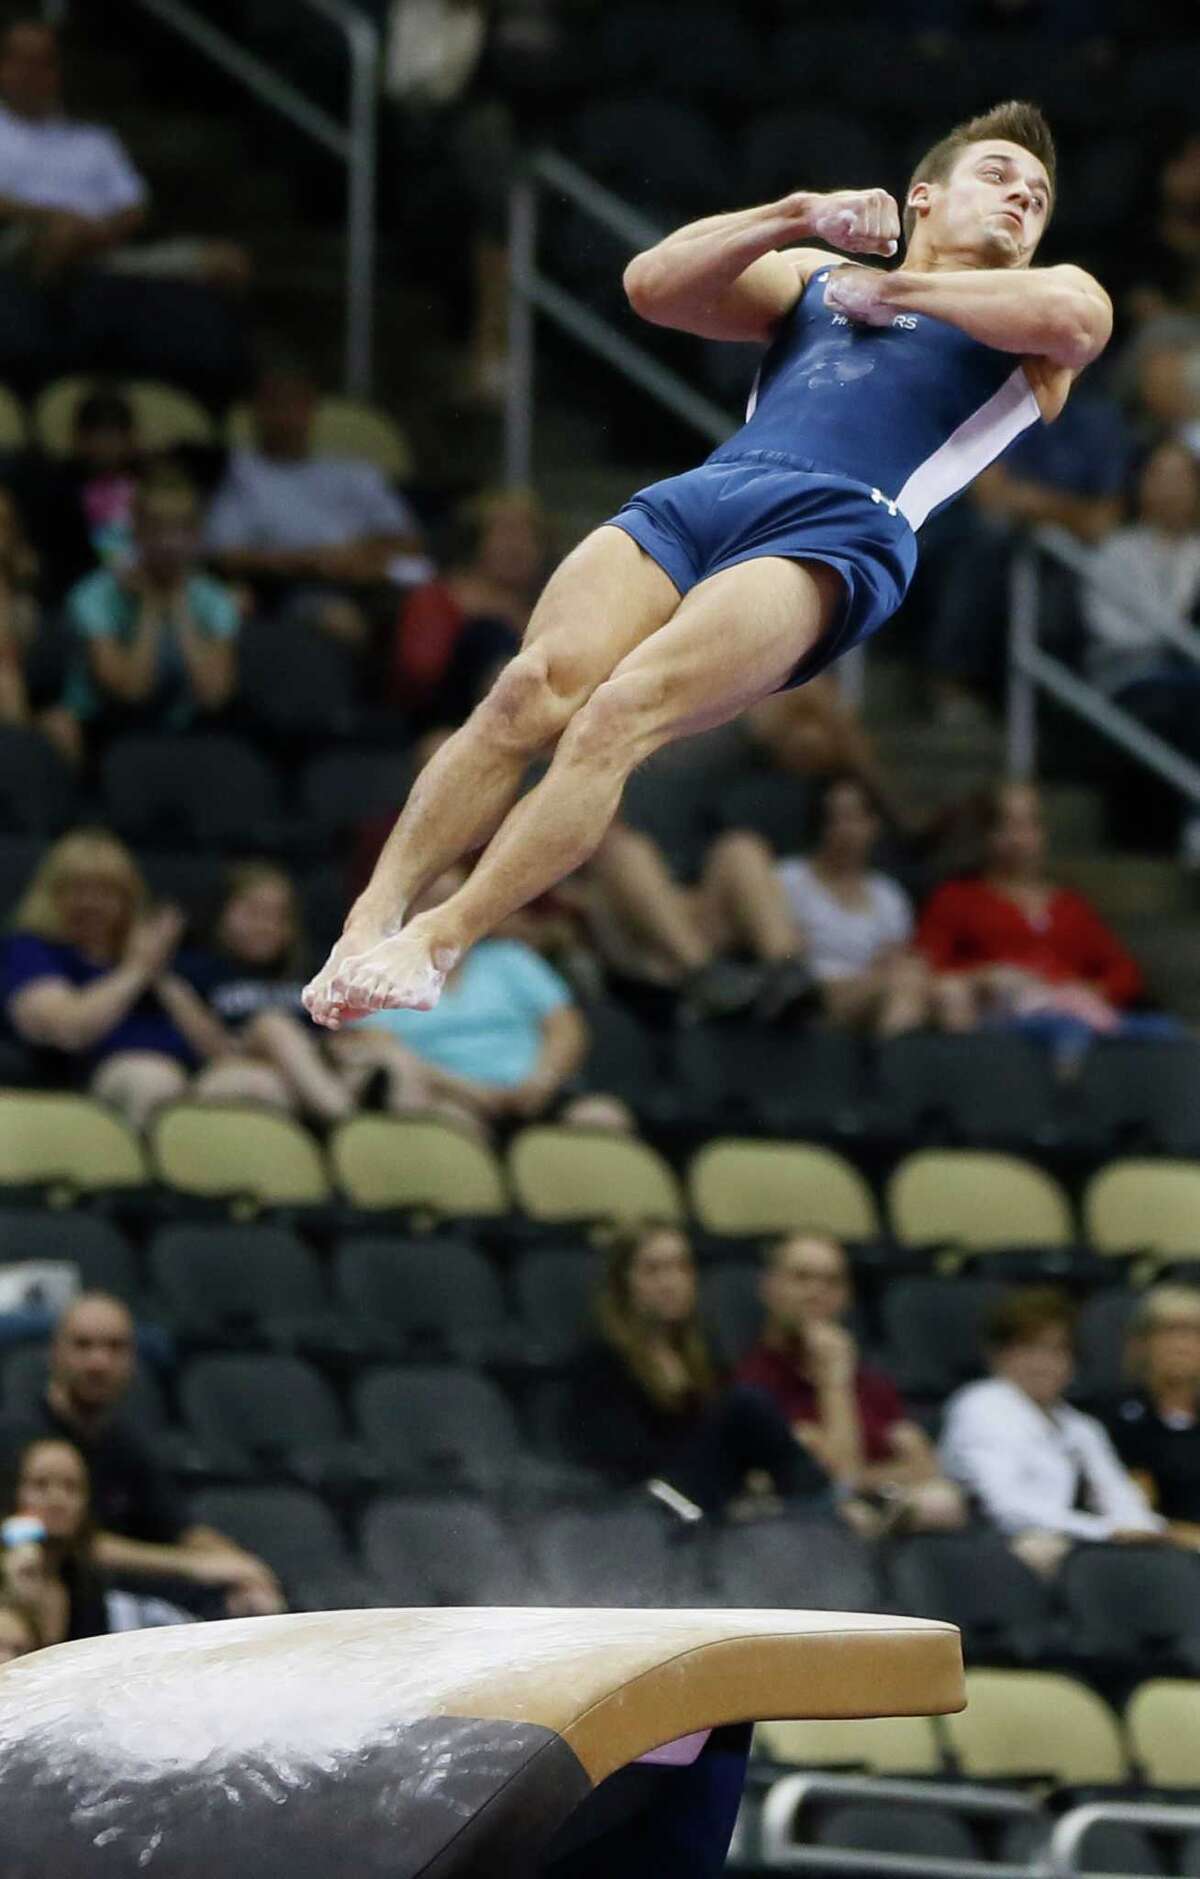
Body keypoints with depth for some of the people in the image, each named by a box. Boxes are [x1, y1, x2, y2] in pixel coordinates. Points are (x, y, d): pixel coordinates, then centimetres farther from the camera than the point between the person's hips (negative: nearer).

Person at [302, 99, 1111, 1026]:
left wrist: (890, 289, 8)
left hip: (836, 529, -4)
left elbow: (1078, 321, -1)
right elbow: (654, 285, 21)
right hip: (694, 496, 4)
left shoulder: (1041, 297, 25)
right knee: (533, 688, -24)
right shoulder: (811, 280, 35)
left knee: (621, 711, -27)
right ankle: (373, 917, -30)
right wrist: (800, 213, 12)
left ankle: (439, 943, -34)